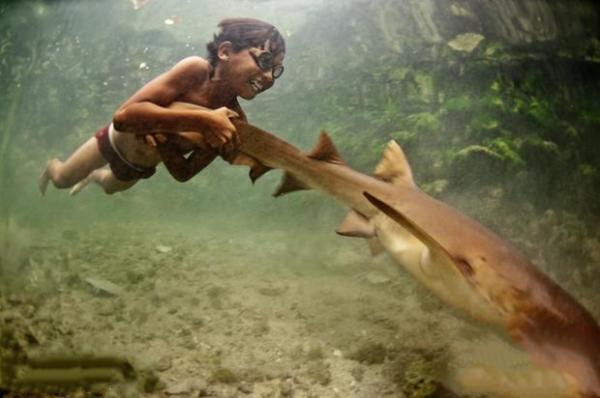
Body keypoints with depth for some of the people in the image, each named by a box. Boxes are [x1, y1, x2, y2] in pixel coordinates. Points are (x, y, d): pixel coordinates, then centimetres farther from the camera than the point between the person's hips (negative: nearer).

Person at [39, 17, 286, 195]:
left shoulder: (234, 121, -28)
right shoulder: (196, 70, -38)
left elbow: (184, 174, -22)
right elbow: (124, 116, -46)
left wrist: (161, 138, -41)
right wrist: (202, 119, -54)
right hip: (118, 140, -4)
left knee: (111, 186, 33)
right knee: (62, 179, 19)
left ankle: (95, 175, 65)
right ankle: (52, 166, 53)